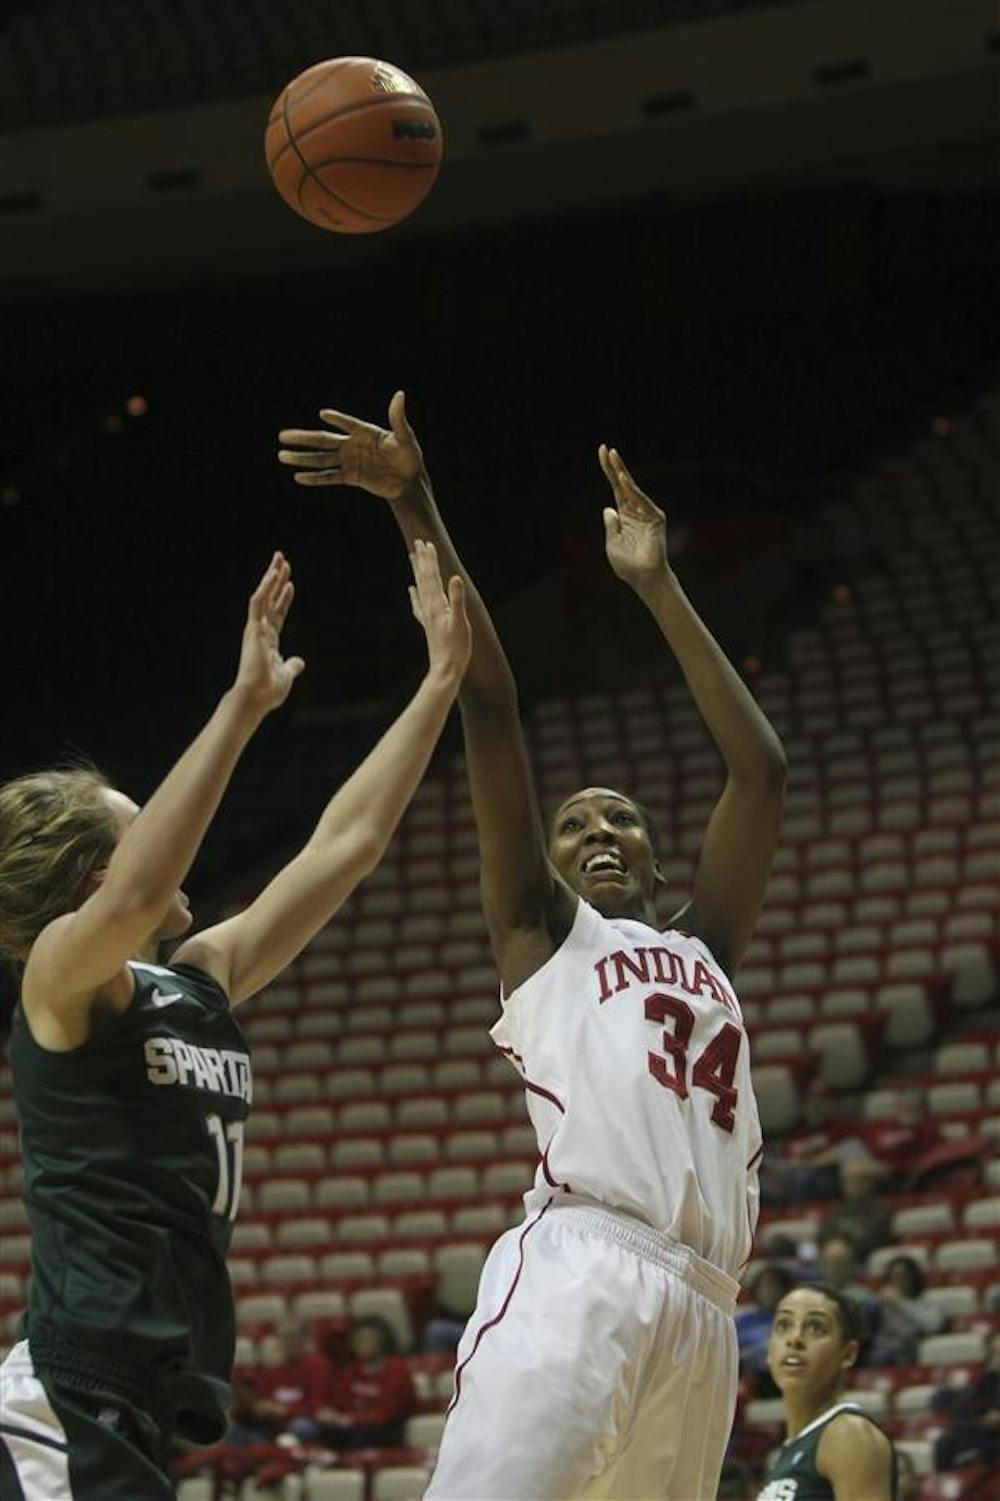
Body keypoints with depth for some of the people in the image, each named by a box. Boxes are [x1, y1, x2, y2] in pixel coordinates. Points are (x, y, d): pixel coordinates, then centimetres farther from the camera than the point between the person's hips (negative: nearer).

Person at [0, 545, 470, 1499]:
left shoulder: (200, 982, 16)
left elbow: (345, 845, 18)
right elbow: (134, 897, -29)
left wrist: (443, 678, 17)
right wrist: (244, 703, -29)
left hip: (138, 1412, 9)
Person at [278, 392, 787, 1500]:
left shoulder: (701, 951, 29)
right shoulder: (542, 933, 19)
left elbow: (759, 768, 25)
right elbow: (491, 709, 13)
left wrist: (655, 587, 27)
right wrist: (419, 513, 6)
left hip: (702, 1299, 5)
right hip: (580, 1269, -5)